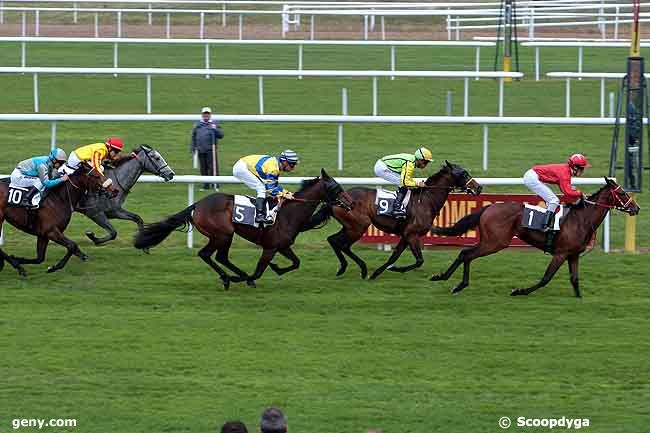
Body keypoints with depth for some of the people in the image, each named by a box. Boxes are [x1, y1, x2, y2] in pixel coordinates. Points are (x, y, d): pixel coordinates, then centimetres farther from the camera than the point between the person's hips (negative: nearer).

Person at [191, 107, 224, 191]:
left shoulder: (214, 124, 6)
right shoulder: (198, 125, 15)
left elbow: (221, 135, 0)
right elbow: (194, 137, 21)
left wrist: (215, 129, -18)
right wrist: (193, 148, 16)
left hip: (211, 150, -4)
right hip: (200, 150, 4)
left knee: (213, 167, -10)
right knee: (203, 168, 6)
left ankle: (216, 185, -7)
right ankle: (206, 185, 14)